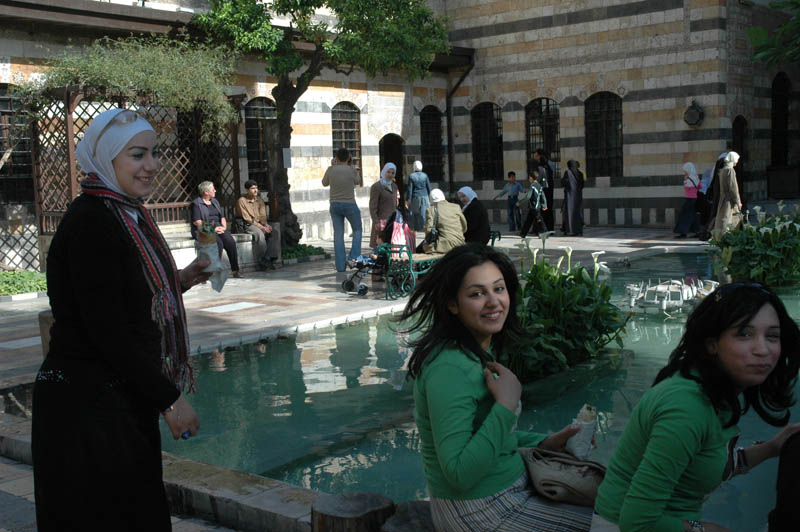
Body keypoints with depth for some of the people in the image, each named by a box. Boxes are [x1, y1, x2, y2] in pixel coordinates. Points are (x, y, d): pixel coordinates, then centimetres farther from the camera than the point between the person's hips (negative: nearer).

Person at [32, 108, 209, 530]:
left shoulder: (129, 214, 11)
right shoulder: (90, 221, -18)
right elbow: (106, 329, -21)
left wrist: (180, 281, 6)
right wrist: (169, 398, -17)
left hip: (125, 400, 9)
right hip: (87, 405, -9)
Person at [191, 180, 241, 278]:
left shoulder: (215, 201, 21)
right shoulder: (197, 203, -1)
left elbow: (222, 217, 21)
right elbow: (197, 222, -10)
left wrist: (224, 227, -1)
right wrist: (212, 229, -17)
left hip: (218, 227, 6)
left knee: (231, 241, -23)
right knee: (218, 243, -34)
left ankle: (235, 270, -22)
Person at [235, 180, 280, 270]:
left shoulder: (259, 200, 14)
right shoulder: (242, 201, -5)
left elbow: (262, 215, 9)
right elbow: (247, 218, -11)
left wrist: (266, 224, -14)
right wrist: (261, 227, -18)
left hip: (260, 223, 6)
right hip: (249, 225, -6)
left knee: (274, 235, -21)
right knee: (260, 234, -35)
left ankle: (269, 258, -22)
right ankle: (262, 259, -22)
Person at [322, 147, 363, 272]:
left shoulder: (331, 169, -7)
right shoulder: (352, 170, -13)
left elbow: (324, 183, 12)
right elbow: (357, 182, 9)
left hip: (335, 205, 3)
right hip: (350, 205, -3)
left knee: (338, 234, 8)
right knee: (357, 230, 17)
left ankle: (340, 265, 4)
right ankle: (354, 257, 1)